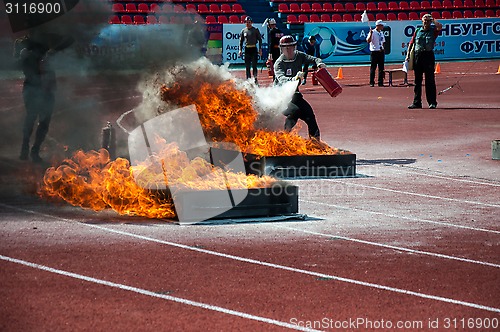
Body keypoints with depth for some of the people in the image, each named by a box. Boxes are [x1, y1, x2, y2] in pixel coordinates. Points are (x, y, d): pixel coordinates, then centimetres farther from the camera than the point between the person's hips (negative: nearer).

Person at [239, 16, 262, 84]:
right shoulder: (243, 31, 9)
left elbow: (260, 39, 3)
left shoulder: (255, 30, 1)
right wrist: (240, 50, 5)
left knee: (254, 65, -8)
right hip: (247, 49, 3)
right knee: (247, 65, 3)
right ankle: (248, 79, 9)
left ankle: (255, 78, -8)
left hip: (254, 49, -3)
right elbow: (241, 41, 14)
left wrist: (260, 49, -4)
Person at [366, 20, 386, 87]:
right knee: (373, 67, -3)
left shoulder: (381, 33, 13)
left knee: (381, 68, 6)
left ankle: (380, 82, 10)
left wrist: (383, 49, 12)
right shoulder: (372, 32, -9)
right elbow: (368, 41, -20)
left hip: (381, 52, 7)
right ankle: (372, 82, 1)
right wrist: (371, 34, -31)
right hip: (374, 52, -7)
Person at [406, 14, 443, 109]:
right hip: (418, 56, 3)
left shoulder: (433, 31, 5)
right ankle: (417, 102, 10)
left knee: (430, 80, -3)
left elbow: (440, 26, -17)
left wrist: (433, 20, 0)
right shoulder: (417, 31, 14)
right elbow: (411, 43, 14)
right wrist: (408, 55, 4)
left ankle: (432, 102, 1)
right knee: (417, 80, 6)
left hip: (428, 55, -3)